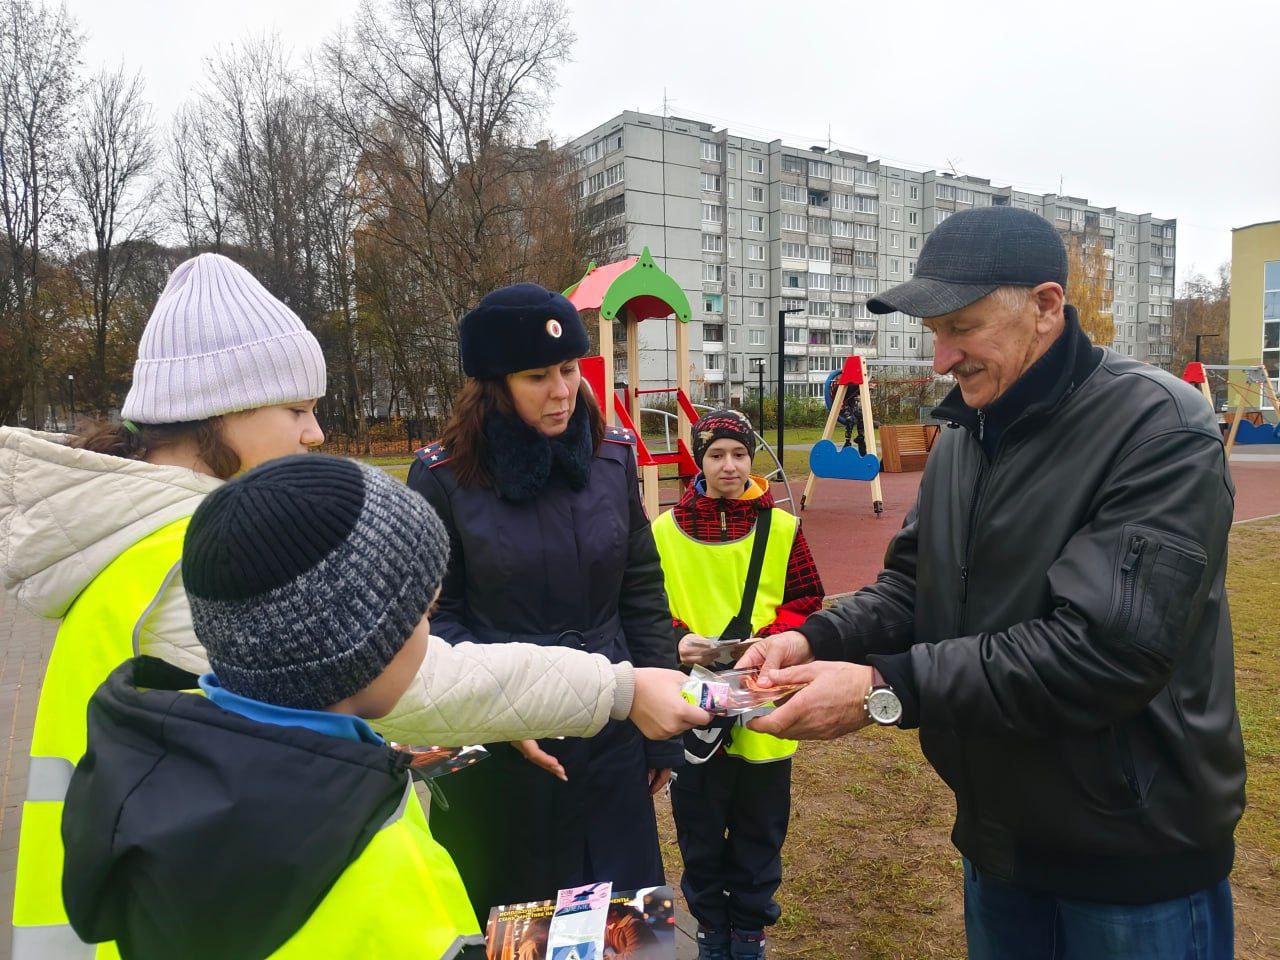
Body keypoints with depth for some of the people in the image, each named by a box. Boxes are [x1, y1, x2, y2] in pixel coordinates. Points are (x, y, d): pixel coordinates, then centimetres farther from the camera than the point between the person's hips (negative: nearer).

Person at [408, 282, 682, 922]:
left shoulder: (612, 456, -2)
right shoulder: (445, 476, -11)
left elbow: (642, 595, 4)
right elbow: (435, 617, -6)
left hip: (612, 738, 3)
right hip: (499, 752, -2)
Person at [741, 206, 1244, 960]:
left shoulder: (1160, 431, -21)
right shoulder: (965, 432, 4)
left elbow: (1106, 648, -29)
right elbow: (915, 583, 7)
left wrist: (887, 689, -30)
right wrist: (820, 639, -12)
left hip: (1135, 860, -6)